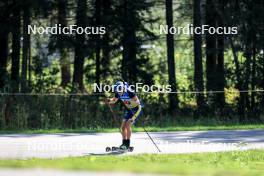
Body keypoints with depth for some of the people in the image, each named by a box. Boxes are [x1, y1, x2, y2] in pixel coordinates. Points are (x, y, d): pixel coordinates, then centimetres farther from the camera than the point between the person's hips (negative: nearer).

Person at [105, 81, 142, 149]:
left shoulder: (129, 92, -30)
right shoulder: (118, 94, -10)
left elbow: (137, 101, -28)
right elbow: (114, 100, 7)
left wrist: (131, 102, -46)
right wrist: (109, 100, -14)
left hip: (136, 109, -7)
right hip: (128, 110, 7)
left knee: (127, 125, -18)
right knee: (123, 127, 3)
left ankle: (128, 144, -11)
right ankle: (124, 143, 16)